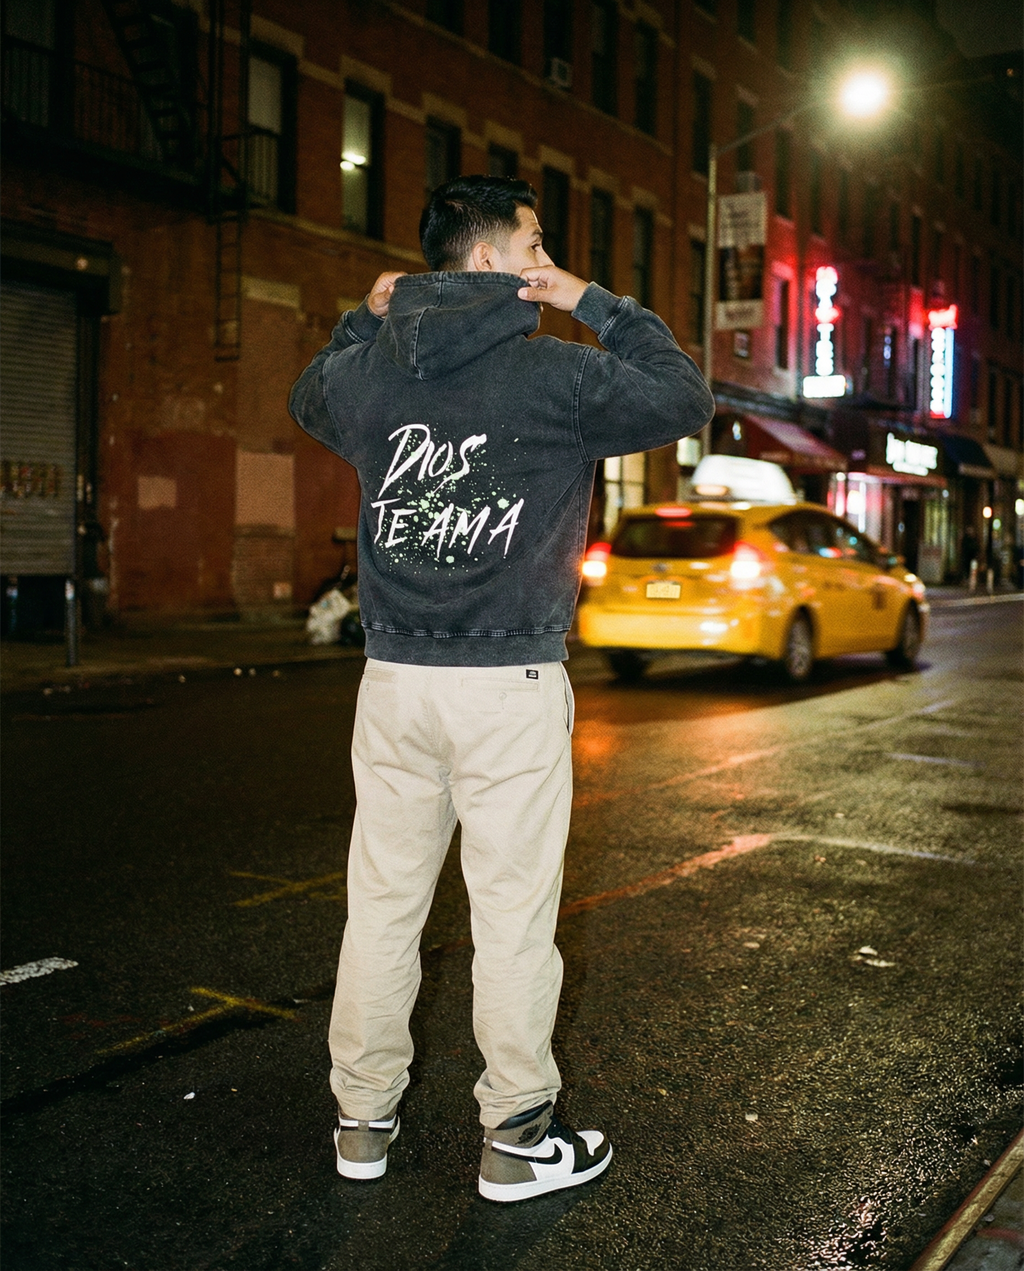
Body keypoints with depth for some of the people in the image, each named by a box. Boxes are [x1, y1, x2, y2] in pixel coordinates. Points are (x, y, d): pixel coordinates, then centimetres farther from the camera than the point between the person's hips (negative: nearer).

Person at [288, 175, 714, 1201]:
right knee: (513, 918, 6)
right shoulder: (556, 375, -9)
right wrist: (601, 307, 8)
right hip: (509, 689, -4)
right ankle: (517, 1140, 19)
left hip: (393, 681, 5)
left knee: (381, 905, 14)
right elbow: (686, 400, 4)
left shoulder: (365, 371, 5)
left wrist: (367, 315, 27)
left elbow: (307, 401, 28)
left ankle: (363, 1121, 27)